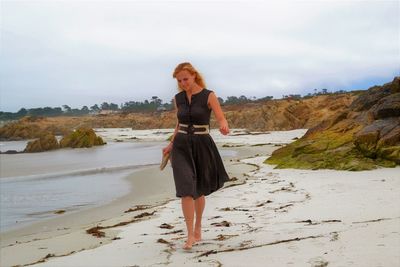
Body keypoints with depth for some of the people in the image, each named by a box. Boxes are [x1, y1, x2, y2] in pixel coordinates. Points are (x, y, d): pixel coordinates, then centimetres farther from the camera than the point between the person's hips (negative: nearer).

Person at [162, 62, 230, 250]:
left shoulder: (209, 96, -7)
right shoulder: (178, 98, 5)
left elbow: (221, 119, -13)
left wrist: (224, 127, -36)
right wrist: (171, 145, 17)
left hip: (202, 146, -2)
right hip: (181, 147, 2)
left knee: (199, 191, 11)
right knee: (186, 190, -12)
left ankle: (198, 230, 31)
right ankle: (190, 235, -6)